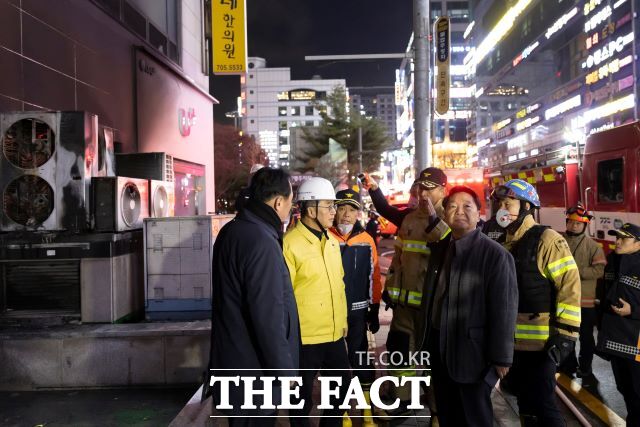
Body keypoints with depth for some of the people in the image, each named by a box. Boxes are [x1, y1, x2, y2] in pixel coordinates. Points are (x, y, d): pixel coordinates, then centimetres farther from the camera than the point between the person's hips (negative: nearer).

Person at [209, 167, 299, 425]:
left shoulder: (231, 231, 6)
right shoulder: (261, 242, -25)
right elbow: (268, 315, -25)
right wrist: (284, 369, -16)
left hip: (233, 358, 9)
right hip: (254, 366, -9)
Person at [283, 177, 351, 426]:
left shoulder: (332, 242, 8)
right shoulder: (290, 244, -18)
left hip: (335, 335, 8)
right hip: (305, 338, -7)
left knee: (342, 388, 22)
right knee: (303, 398, 12)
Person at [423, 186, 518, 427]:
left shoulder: (495, 254, -15)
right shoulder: (439, 248, 6)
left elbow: (503, 310, -16)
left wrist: (501, 357, -15)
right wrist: (428, 340, 12)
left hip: (472, 352, -6)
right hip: (439, 348, 6)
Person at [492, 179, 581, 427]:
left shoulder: (547, 240, -12)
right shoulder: (508, 243, 13)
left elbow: (570, 286, -16)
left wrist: (565, 334, -19)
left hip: (541, 342, -8)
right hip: (514, 340, 8)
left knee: (541, 404, -4)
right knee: (525, 402, 18)